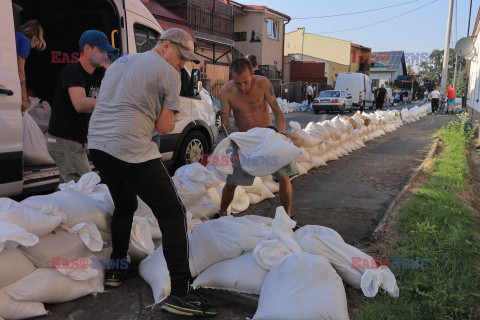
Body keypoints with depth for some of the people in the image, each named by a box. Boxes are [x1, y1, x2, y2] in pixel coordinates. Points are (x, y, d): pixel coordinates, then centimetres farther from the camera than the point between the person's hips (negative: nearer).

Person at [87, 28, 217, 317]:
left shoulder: (120, 62, 22)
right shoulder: (168, 74, -2)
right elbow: (165, 127, -7)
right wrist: (164, 120, 15)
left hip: (97, 144, 9)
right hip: (132, 151, -8)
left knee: (124, 206, 27)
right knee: (173, 214, -4)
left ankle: (116, 269, 35)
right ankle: (180, 294, -7)